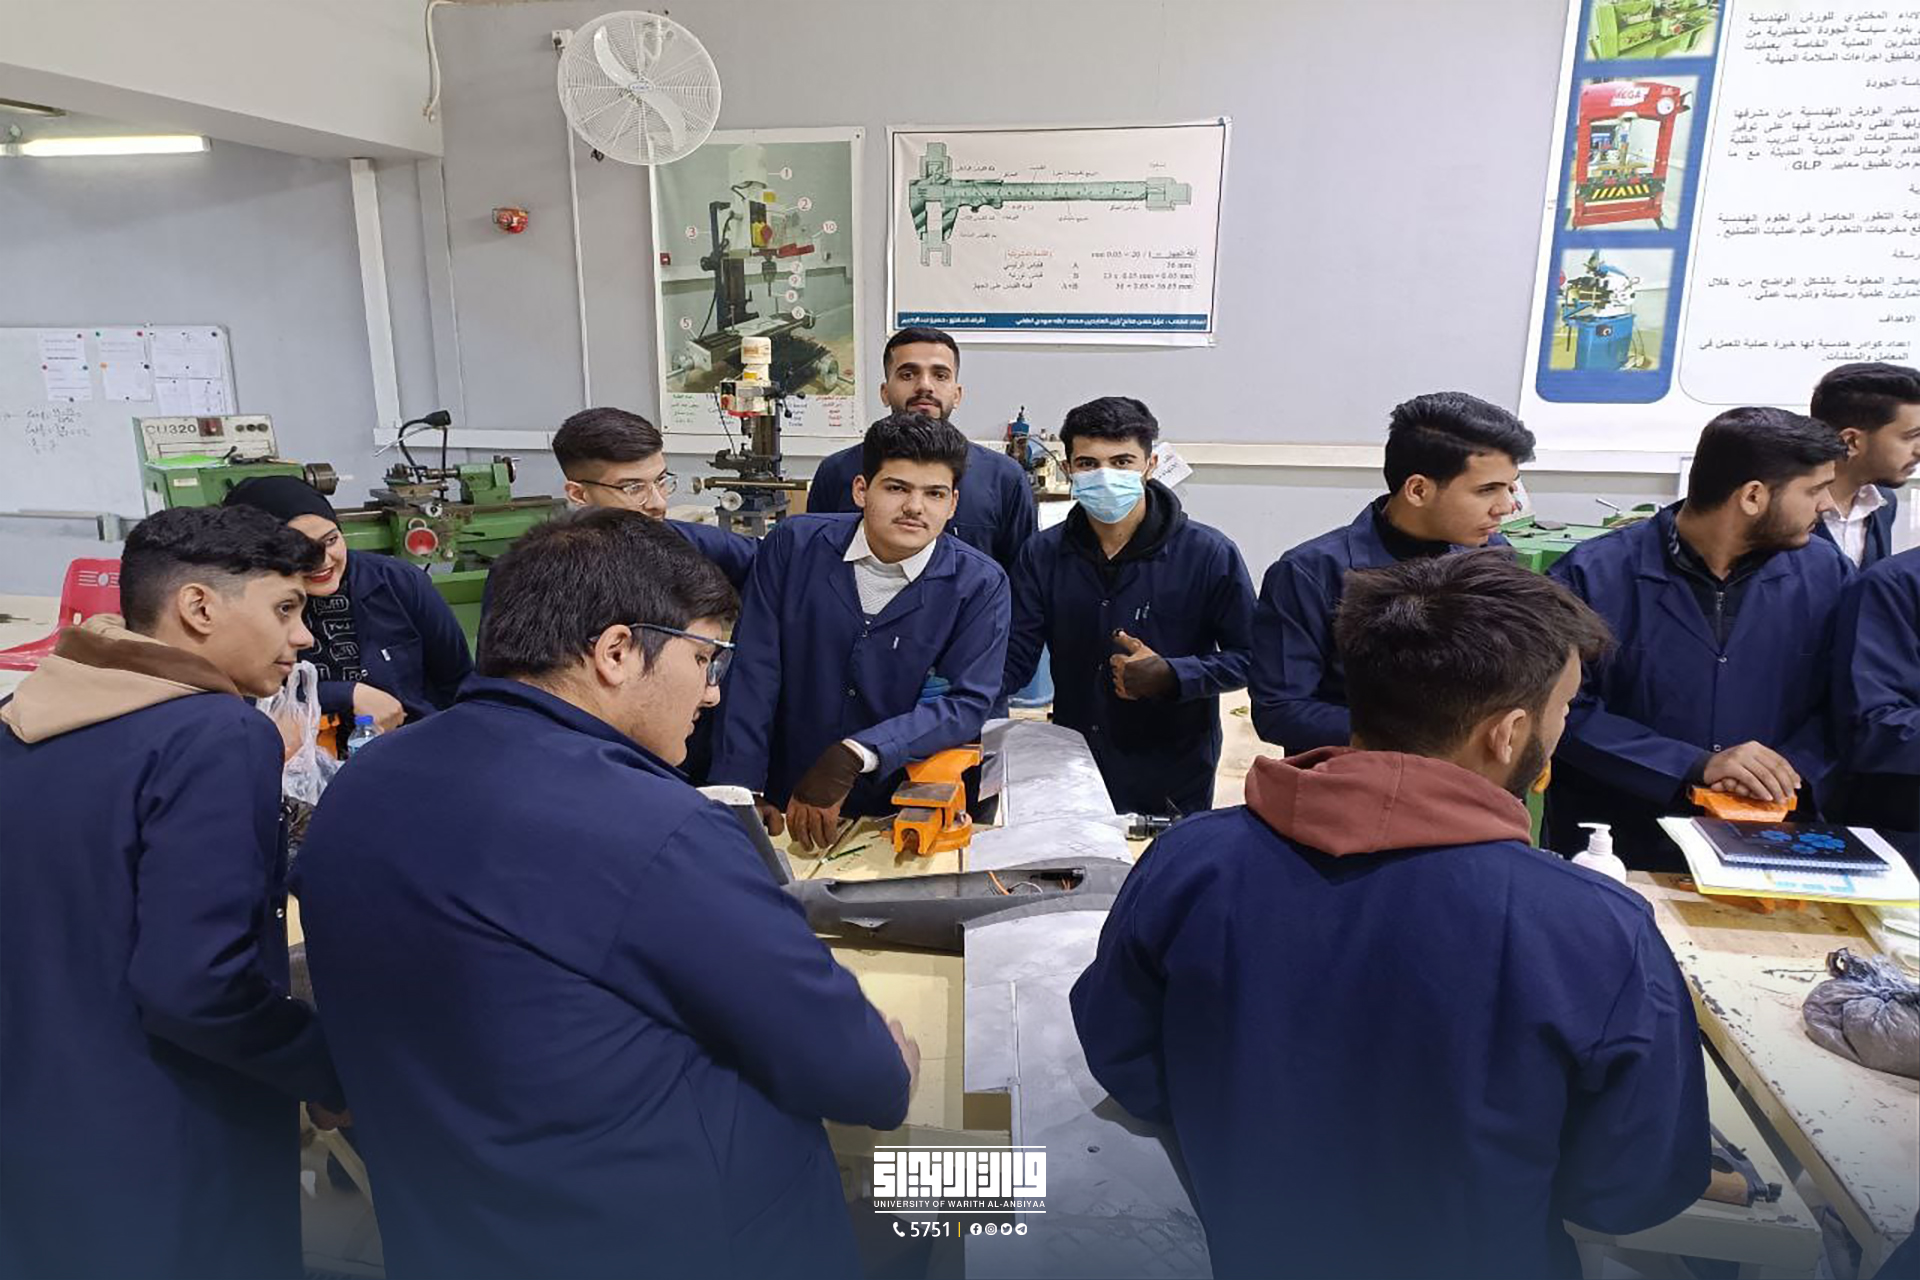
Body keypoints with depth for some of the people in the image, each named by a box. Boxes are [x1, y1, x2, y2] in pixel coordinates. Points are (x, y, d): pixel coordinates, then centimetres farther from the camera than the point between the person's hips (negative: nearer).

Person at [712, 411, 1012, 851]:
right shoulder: (794, 544, -2)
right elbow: (753, 675, -2)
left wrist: (855, 755, -22)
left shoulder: (980, 586, -5)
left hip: (906, 813, -1)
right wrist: (741, 790, -7)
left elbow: (967, 703, -11)